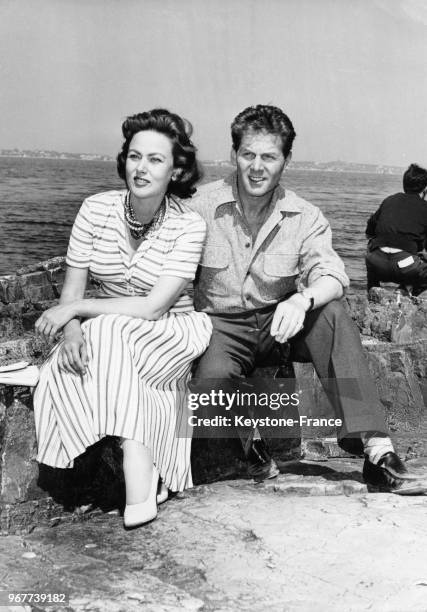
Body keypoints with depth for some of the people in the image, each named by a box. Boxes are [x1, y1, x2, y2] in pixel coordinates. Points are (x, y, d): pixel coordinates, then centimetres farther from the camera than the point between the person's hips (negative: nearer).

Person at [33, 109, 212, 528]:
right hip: (106, 339, 3)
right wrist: (71, 331, -27)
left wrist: (76, 310, -21)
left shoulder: (188, 225, -14)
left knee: (108, 336, -33)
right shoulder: (96, 210, -4)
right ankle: (141, 470, -11)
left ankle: (139, 493, -27)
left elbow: (152, 307, -21)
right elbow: (71, 292, -5)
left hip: (168, 338, -3)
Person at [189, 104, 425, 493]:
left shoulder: (305, 218, -3)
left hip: (279, 326, 1)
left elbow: (332, 276, -17)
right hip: (222, 326, -1)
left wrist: (302, 300, -41)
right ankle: (251, 441, 2)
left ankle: (375, 447, -30)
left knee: (331, 313, -30)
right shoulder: (203, 206, -5)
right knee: (209, 382, -34)